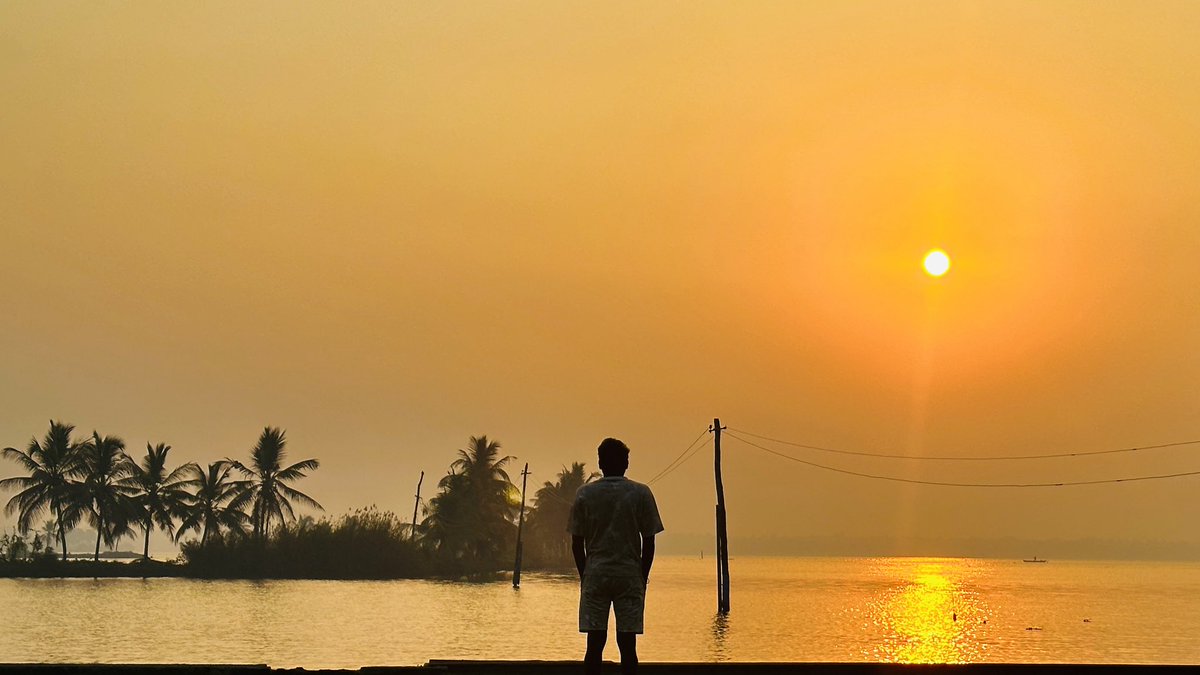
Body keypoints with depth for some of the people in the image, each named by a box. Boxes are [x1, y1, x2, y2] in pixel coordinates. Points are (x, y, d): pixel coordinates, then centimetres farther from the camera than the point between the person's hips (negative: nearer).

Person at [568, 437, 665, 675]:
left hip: (595, 575, 1)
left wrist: (584, 575, 13)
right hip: (630, 576, -1)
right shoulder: (641, 494, -2)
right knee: (627, 645, 3)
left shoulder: (584, 494, 0)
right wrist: (643, 577, 9)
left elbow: (577, 543, 2)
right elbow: (648, 542, -1)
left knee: (595, 644, 3)